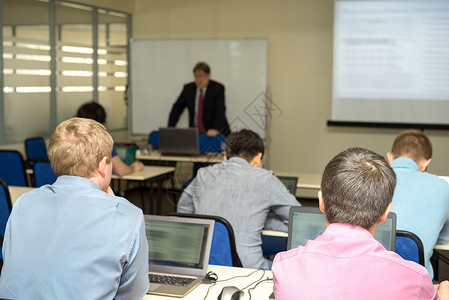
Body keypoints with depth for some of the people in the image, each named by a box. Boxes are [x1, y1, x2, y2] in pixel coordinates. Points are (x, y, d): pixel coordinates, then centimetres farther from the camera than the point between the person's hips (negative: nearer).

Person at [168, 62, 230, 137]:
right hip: (195, 133, 3)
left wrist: (216, 130, -32)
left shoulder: (218, 88, -4)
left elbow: (220, 111, -16)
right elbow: (177, 108, 11)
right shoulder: (188, 88, 6)